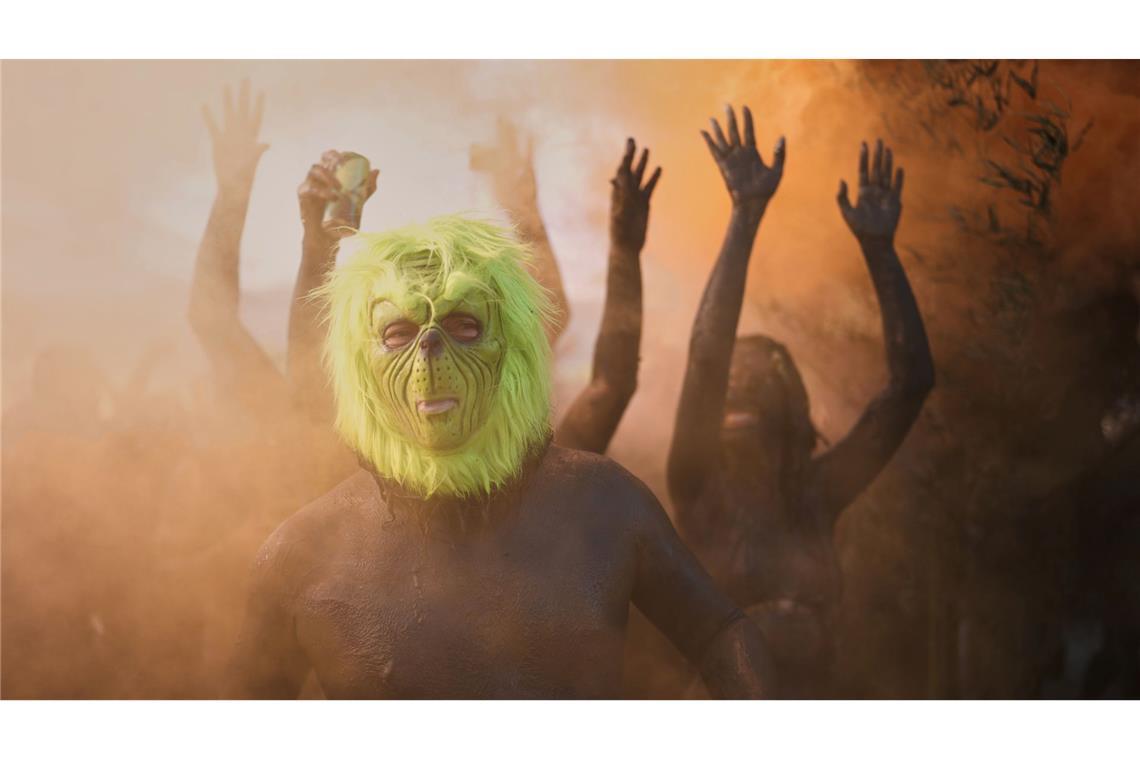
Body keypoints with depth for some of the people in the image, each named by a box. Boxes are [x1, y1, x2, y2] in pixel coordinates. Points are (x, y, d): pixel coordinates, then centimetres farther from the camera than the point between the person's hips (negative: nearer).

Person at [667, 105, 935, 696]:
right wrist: (745, 218, -22)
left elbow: (913, 379, 2)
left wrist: (879, 249, -5)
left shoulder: (817, 499, 6)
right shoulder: (701, 495, -4)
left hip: (814, 692, 4)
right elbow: (705, 358, -19)